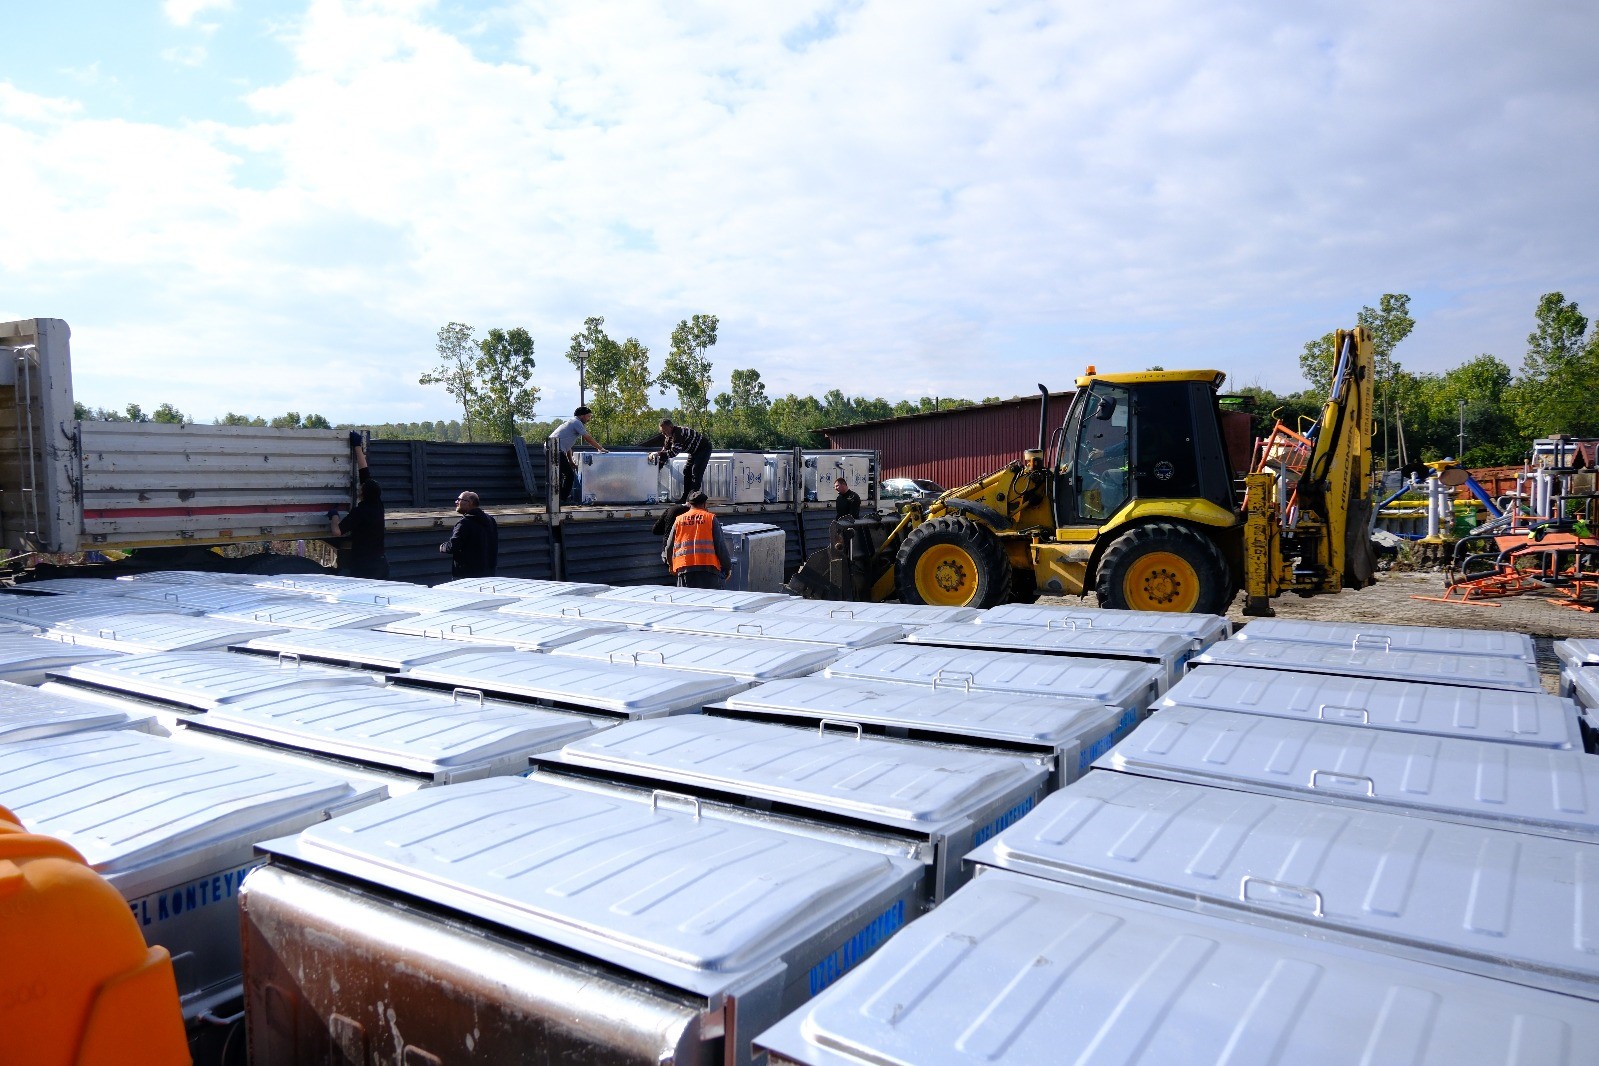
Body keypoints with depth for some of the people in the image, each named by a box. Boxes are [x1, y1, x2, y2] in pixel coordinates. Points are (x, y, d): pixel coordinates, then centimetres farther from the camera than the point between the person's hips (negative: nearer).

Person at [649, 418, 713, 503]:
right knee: (687, 471, 9)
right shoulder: (669, 436, 0)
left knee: (696, 473, -19)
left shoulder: (678, 433, -31)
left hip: (704, 448, -10)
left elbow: (674, 452, -35)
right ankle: (685, 497, 13)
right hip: (695, 451, 10)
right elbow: (665, 450, 6)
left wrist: (658, 454, -32)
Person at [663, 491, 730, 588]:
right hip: (707, 566, -3)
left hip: (684, 567, 3)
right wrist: (727, 567, 9)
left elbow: (669, 547, 17)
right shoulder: (711, 518, 6)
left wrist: (672, 565, 34)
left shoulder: (679, 520, 15)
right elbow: (720, 546, 0)